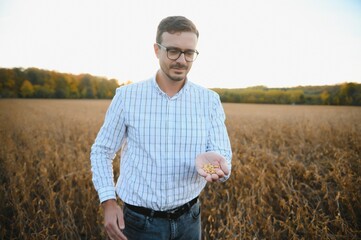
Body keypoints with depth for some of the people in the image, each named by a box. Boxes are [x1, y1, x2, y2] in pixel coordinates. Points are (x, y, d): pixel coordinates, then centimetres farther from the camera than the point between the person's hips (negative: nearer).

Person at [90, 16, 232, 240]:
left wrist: (210, 161, -32)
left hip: (187, 220, 2)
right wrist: (108, 202, -10)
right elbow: (102, 151, 0)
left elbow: (223, 154, -9)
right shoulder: (127, 96, -7)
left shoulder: (210, 100, -4)